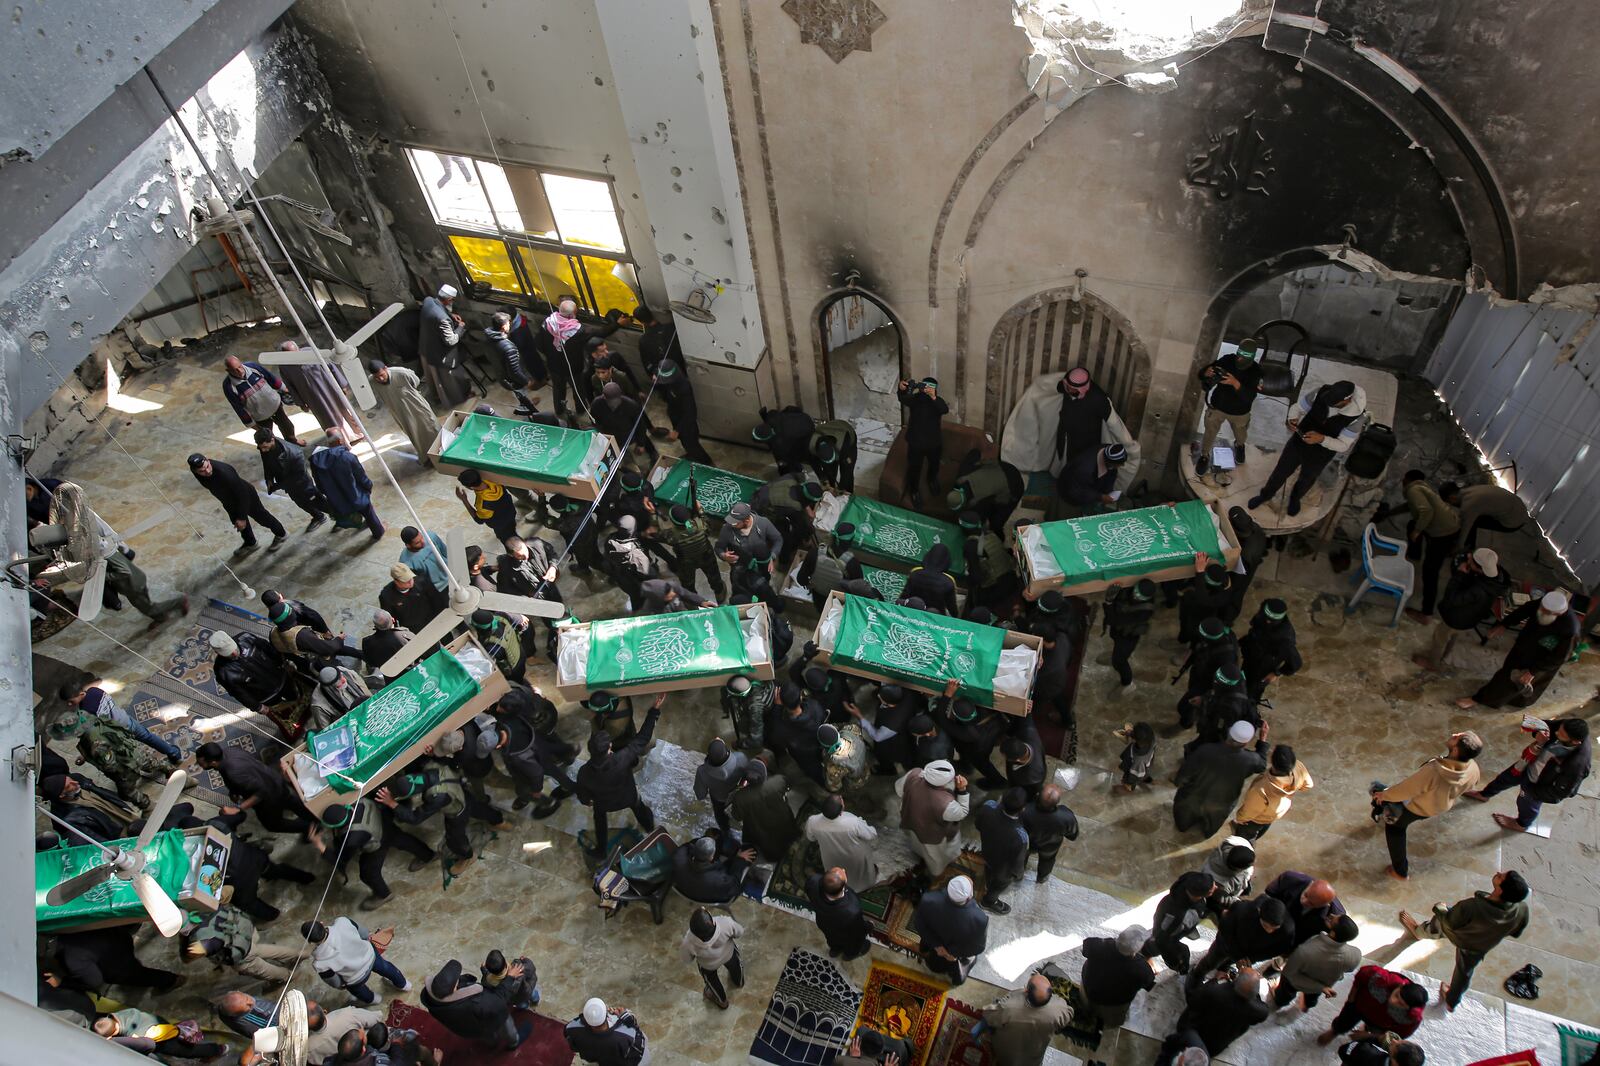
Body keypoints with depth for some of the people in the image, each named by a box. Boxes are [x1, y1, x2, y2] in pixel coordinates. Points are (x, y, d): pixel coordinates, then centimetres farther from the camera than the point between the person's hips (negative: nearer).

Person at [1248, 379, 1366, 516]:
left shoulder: (1355, 417, -30)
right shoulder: (1321, 393, -25)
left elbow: (1343, 446, -22)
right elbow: (1300, 409, -9)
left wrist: (1322, 439, -39)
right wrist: (1290, 419, -31)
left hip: (1319, 456, -1)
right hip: (1297, 443, 1)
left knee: (1306, 479, 27)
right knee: (1280, 472, 22)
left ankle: (1295, 498, 60)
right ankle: (1266, 494, 52)